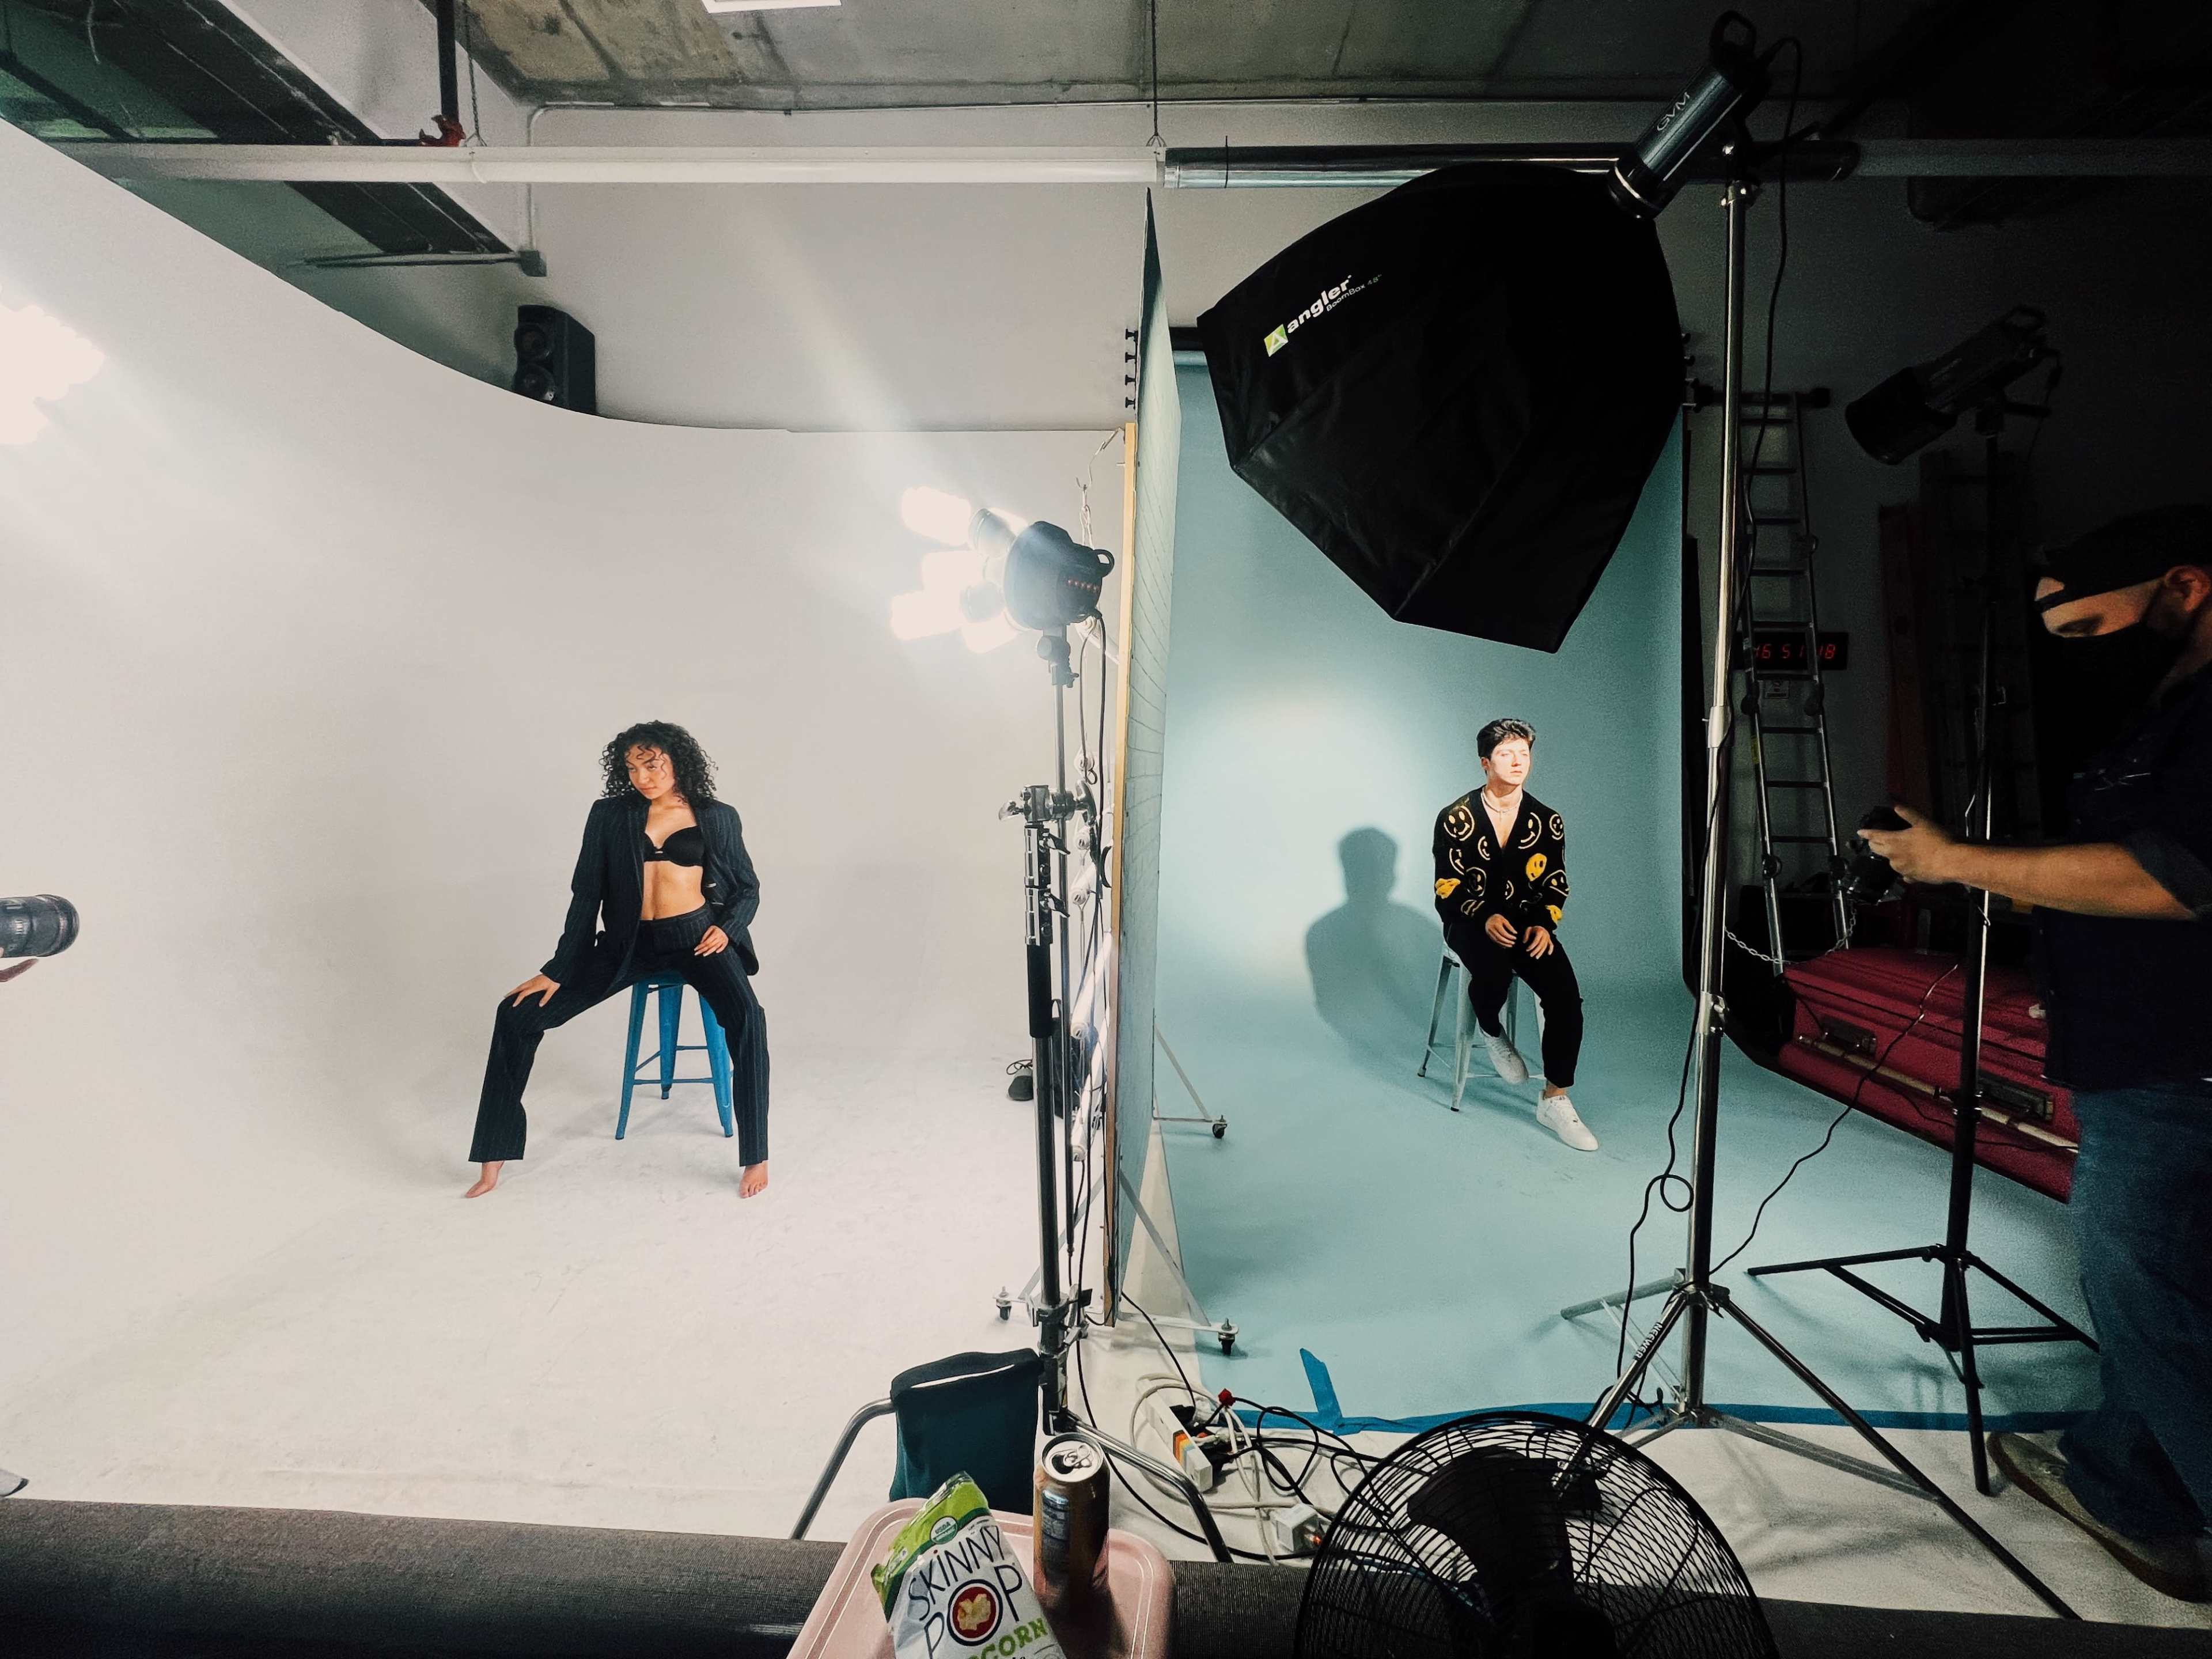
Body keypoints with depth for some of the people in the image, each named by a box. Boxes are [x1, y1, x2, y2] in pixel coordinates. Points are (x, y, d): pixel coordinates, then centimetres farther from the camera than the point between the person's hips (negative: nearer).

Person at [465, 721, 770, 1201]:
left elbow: (748, 889, 10)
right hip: (629, 942, 3)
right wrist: (558, 970, 2)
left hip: (695, 936, -2)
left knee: (746, 1018, -33)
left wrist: (727, 928, -11)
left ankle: (756, 1157, -23)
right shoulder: (610, 814, 6)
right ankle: (493, 1161, 2)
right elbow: (587, 895, 6)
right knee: (517, 1013, -9)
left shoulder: (718, 817, 5)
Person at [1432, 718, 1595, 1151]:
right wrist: (1487, 918, -25)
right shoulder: (1457, 818, -8)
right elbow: (1448, 887, -8)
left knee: (1565, 992, -22)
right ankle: (1491, 1033, 0)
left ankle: (1555, 1100, -10)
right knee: (1494, 969, -36)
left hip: (1527, 921, 3)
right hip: (1470, 921, -3)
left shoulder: (1547, 820, 2)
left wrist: (1543, 925, -13)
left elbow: (1555, 885, 7)